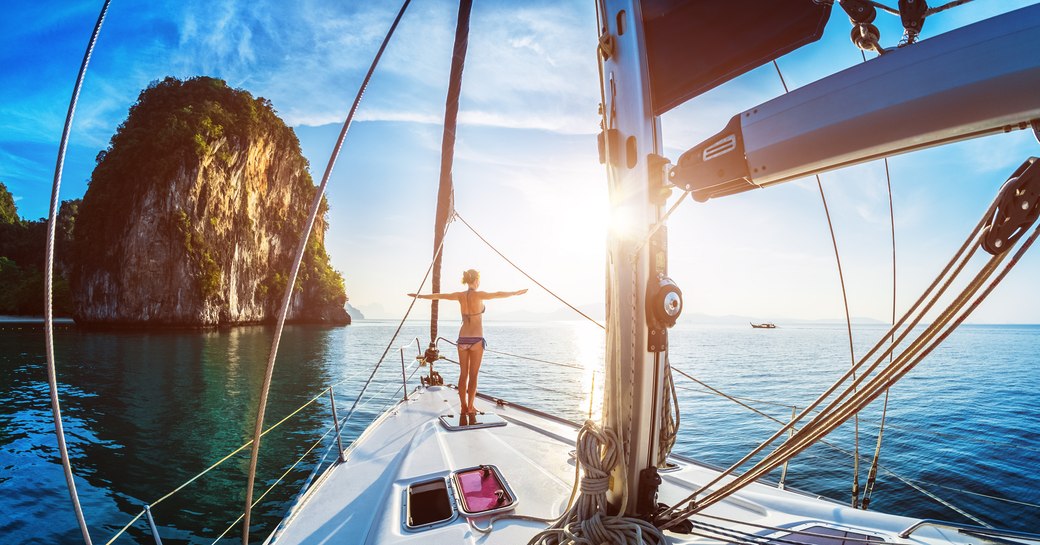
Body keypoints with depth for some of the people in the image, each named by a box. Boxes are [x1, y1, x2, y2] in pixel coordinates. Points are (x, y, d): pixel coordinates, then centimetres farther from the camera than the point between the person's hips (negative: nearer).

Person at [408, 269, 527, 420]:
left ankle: (463, 407, 13)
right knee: (473, 375, 2)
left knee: (463, 374, 10)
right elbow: (498, 294, -7)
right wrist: (516, 292, 7)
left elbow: (437, 296, 10)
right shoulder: (478, 295, -10)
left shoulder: (460, 295, 2)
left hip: (463, 338, 4)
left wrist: (419, 295, 22)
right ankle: (470, 408, 4)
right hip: (476, 339, -4)